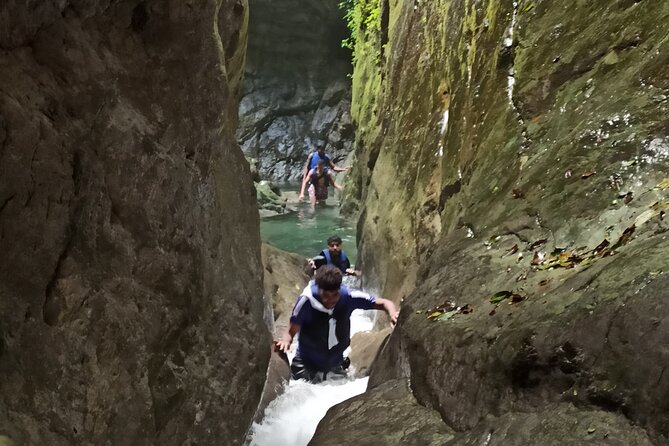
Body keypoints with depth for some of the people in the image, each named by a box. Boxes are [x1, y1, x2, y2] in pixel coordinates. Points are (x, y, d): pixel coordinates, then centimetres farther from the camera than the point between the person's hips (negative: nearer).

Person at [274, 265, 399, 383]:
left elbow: (384, 303, -14)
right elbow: (291, 332, -21)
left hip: (336, 366, 3)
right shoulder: (307, 300, -28)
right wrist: (285, 341, -44)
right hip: (307, 365, -3)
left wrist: (393, 314, -36)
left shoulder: (348, 296, -22)